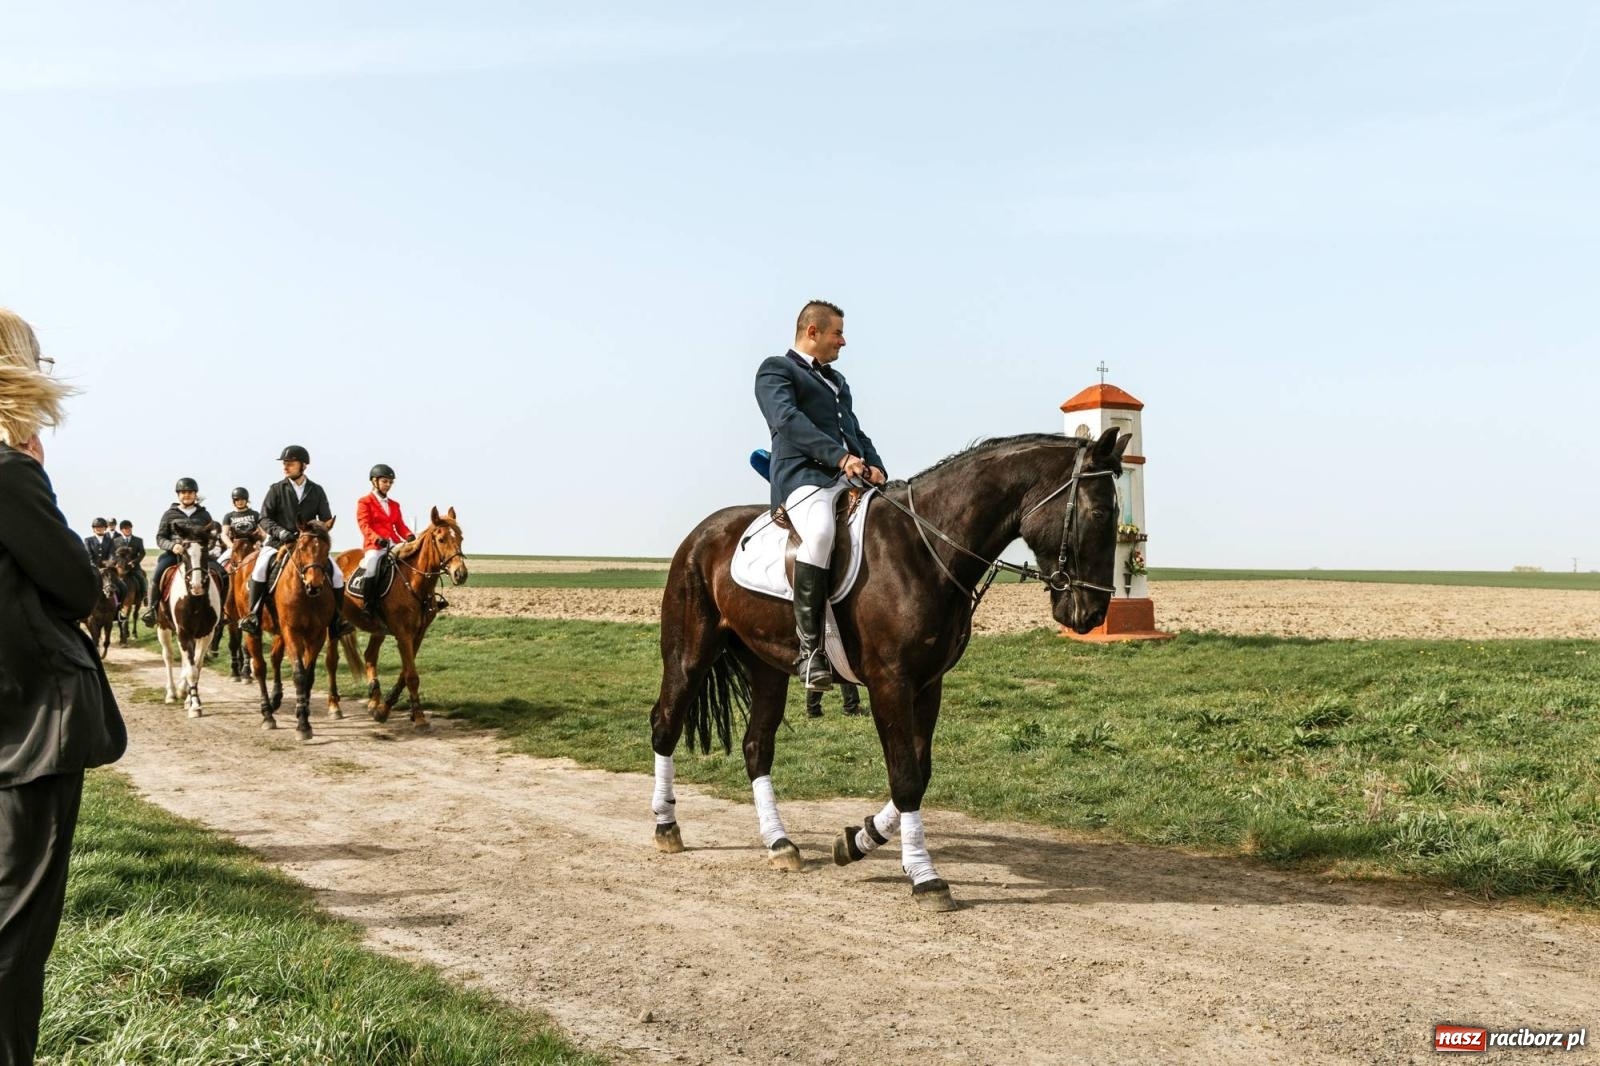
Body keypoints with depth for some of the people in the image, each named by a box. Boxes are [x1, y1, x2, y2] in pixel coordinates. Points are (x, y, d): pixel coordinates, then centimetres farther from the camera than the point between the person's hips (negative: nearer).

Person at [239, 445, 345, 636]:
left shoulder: (316, 491, 6)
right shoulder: (277, 489, 2)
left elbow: (326, 520, 6)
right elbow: (265, 519, -2)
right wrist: (280, 532, -20)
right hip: (279, 542, -2)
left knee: (337, 575, -12)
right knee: (260, 569, -30)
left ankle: (336, 620, 3)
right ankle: (253, 615, -19)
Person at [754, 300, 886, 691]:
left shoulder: (837, 380, 34)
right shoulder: (775, 369, 7)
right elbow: (788, 419, -11)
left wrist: (875, 467, 6)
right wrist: (840, 457, -22)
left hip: (852, 479, 8)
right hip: (803, 477, -8)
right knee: (821, 533, -37)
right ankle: (810, 648, -34)